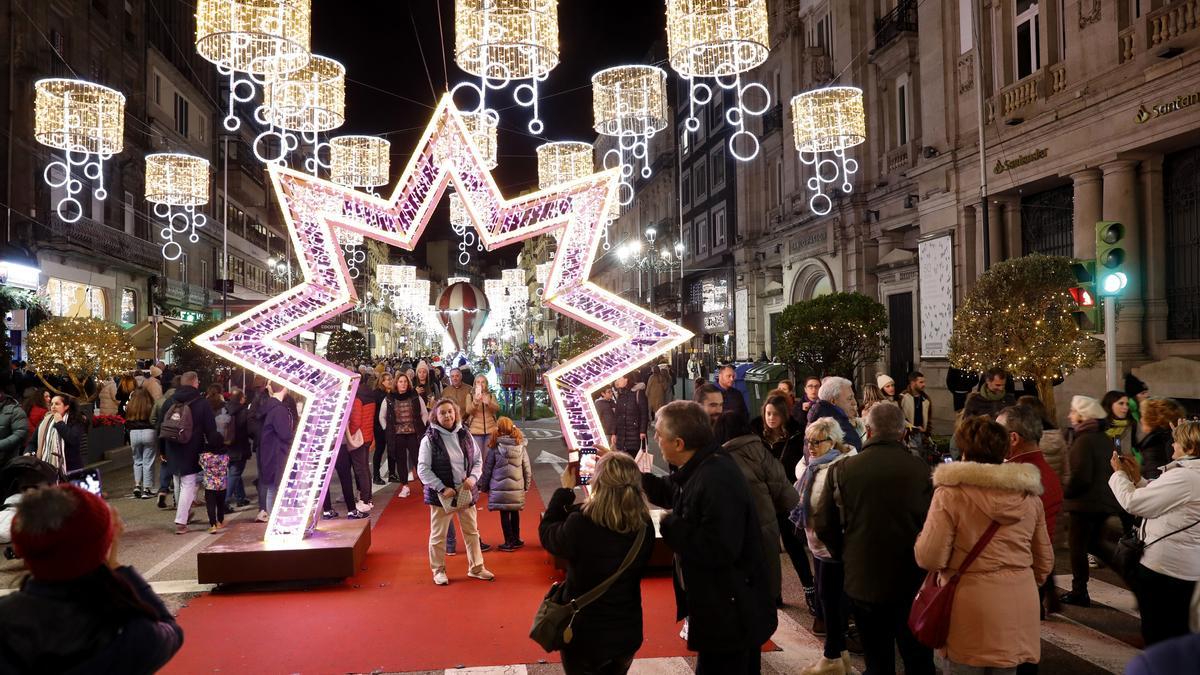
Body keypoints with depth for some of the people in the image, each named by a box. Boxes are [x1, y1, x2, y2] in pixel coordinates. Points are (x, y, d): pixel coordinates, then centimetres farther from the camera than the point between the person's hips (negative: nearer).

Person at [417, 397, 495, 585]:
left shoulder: (465, 435, 3)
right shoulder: (429, 439, -10)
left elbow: (478, 460, 11)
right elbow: (423, 470, -12)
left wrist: (473, 477, -9)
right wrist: (442, 489, -18)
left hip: (466, 492, 4)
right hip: (441, 495, -4)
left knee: (472, 531, 14)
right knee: (438, 535, 7)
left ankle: (476, 568, 28)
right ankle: (438, 571, 24)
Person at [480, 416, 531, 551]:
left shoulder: (495, 448, -8)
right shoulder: (520, 447, -1)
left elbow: (487, 469, -2)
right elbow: (527, 469, 5)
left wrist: (484, 486, 10)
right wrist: (527, 485, 18)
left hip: (500, 488, -3)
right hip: (517, 487, 3)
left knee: (504, 514, 4)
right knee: (515, 512, 15)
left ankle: (509, 542, 8)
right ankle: (516, 540, 24)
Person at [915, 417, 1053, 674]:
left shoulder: (951, 492, -13)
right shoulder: (1030, 494, 5)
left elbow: (930, 558, -15)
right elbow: (1045, 561, 14)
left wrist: (923, 537, 5)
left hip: (971, 611, -5)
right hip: (1020, 608, 5)